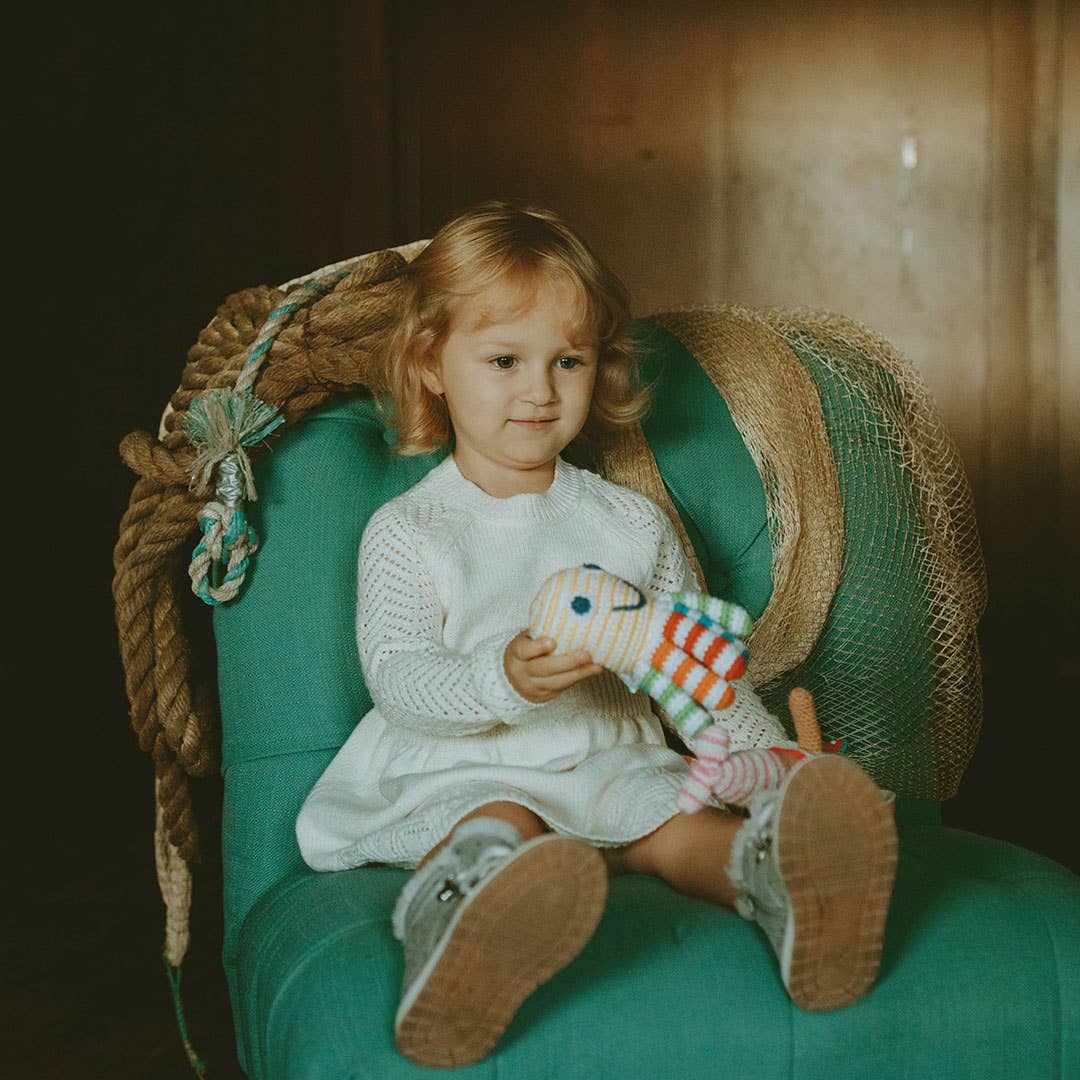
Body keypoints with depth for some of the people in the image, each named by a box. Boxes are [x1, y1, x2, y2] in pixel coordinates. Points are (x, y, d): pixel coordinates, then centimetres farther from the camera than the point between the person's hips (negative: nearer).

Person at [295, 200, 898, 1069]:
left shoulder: (634, 524, 15)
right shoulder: (406, 531, 5)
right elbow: (393, 676, -7)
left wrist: (775, 757, 4)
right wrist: (503, 681, -27)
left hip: (609, 763, 3)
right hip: (460, 773, -2)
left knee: (675, 816, -30)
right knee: (494, 831, -37)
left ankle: (775, 873, -62)